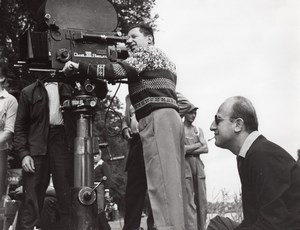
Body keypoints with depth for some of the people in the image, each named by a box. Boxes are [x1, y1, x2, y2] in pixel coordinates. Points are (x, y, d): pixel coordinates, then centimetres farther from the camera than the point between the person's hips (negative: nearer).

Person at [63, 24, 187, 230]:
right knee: (173, 181, 4)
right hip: (171, 117, 10)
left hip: (157, 118, -10)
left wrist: (79, 67, -8)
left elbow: (116, 71, -10)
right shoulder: (163, 59, 34)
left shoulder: (148, 52, 4)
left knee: (162, 181, -17)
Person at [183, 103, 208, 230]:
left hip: (198, 164, 5)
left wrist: (189, 150, -5)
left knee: (202, 202, -2)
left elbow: (205, 149, 8)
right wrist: (198, 145, 0)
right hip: (184, 164, -5)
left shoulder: (198, 130, 20)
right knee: (189, 202, -13)